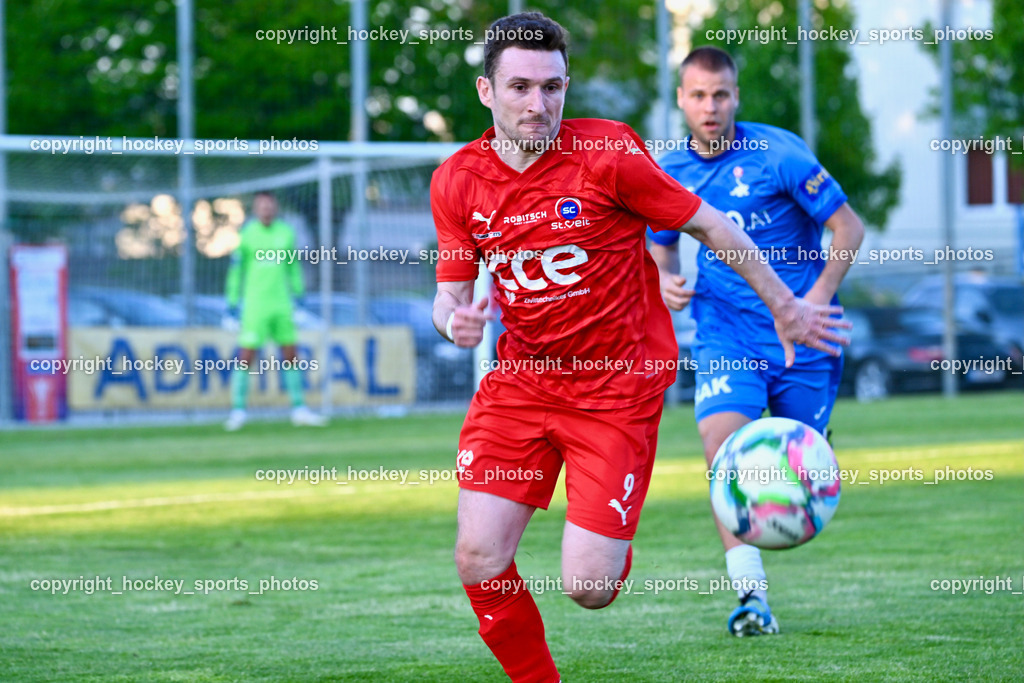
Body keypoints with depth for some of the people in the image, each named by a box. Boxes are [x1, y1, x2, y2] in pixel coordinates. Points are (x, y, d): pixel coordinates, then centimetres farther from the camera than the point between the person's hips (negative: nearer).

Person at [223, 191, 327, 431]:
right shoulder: (247, 234, -4)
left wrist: (298, 292, 16)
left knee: (290, 355, 7)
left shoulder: (286, 232, 7)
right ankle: (238, 410, -1)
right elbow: (236, 267, 0)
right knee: (246, 356, -7)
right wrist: (233, 301, -1)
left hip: (281, 303, 4)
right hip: (255, 303, -4)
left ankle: (299, 410, 13)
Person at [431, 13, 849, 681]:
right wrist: (455, 321, -17)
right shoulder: (457, 181, -2)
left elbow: (707, 224, -3)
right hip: (520, 381, 4)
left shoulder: (608, 153, -14)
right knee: (480, 562, -11)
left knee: (588, 587, -10)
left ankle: (617, 544, 28)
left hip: (618, 389, -3)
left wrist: (786, 307, 4)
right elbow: (452, 290, 8)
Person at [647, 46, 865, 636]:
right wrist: (666, 280, -2)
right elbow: (662, 246, 21)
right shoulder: (669, 173, 3)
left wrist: (818, 298, -19)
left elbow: (849, 227, -7)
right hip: (725, 336, 2)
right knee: (722, 442, -22)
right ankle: (752, 596, -27)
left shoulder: (778, 153, -11)